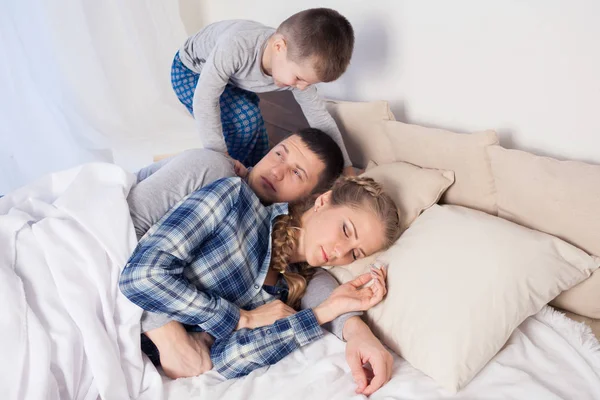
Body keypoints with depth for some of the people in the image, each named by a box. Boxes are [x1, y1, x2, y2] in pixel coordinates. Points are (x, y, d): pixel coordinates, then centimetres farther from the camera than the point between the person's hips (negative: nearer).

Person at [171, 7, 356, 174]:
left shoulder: (299, 63, -26)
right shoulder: (235, 46, -47)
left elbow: (319, 115, -15)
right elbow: (204, 99, -37)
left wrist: (346, 167, -15)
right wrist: (219, 154, -34)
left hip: (232, 78, 5)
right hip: (190, 71, -5)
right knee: (246, 120, -25)